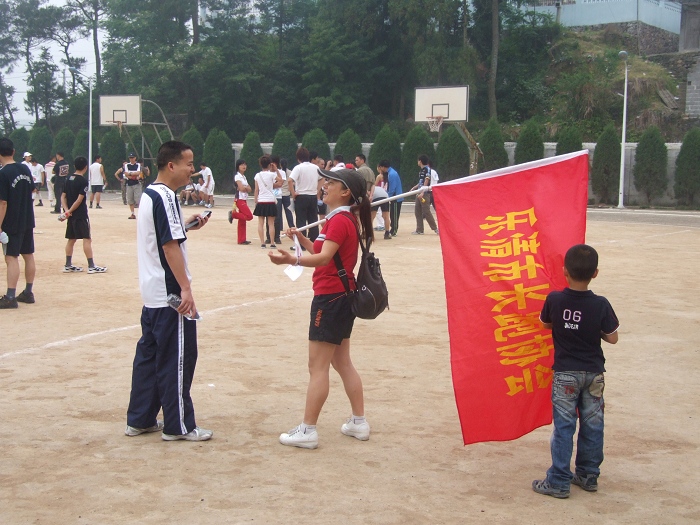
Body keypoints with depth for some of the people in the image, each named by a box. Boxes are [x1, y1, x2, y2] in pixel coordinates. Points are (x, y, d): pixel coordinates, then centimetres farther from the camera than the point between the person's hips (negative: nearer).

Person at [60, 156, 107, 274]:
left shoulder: (69, 179, 9)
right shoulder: (83, 181, -13)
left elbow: (63, 196, 8)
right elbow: (79, 199, -18)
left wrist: (67, 210, -2)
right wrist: (69, 211, -12)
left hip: (71, 215, 8)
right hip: (81, 215, -8)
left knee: (71, 239, 13)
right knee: (87, 239, -5)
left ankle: (68, 265, 15)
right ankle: (91, 266, -7)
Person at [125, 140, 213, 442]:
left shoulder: (149, 194, 13)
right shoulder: (166, 197, -17)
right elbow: (170, 246, -22)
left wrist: (186, 225, 17)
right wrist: (185, 288, -23)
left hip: (151, 293, 10)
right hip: (170, 293, -10)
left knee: (148, 354, 15)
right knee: (177, 359, -1)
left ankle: (139, 420, 22)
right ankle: (179, 426, 7)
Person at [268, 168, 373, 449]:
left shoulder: (339, 220, -17)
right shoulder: (347, 219, 16)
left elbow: (323, 257, -31)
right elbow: (323, 253, 20)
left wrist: (292, 260, -47)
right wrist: (301, 239, 7)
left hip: (330, 297, -11)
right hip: (343, 296, 11)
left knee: (318, 365, -7)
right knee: (342, 362, 17)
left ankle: (307, 430, -3)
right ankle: (359, 422, 24)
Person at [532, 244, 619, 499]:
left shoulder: (554, 300, -12)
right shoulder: (601, 305, -12)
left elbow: (545, 324, 6)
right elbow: (612, 338, -4)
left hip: (565, 373, -1)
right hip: (594, 372, 1)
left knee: (564, 426, 3)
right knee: (592, 425, 14)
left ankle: (558, 482, 4)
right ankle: (588, 475, 24)